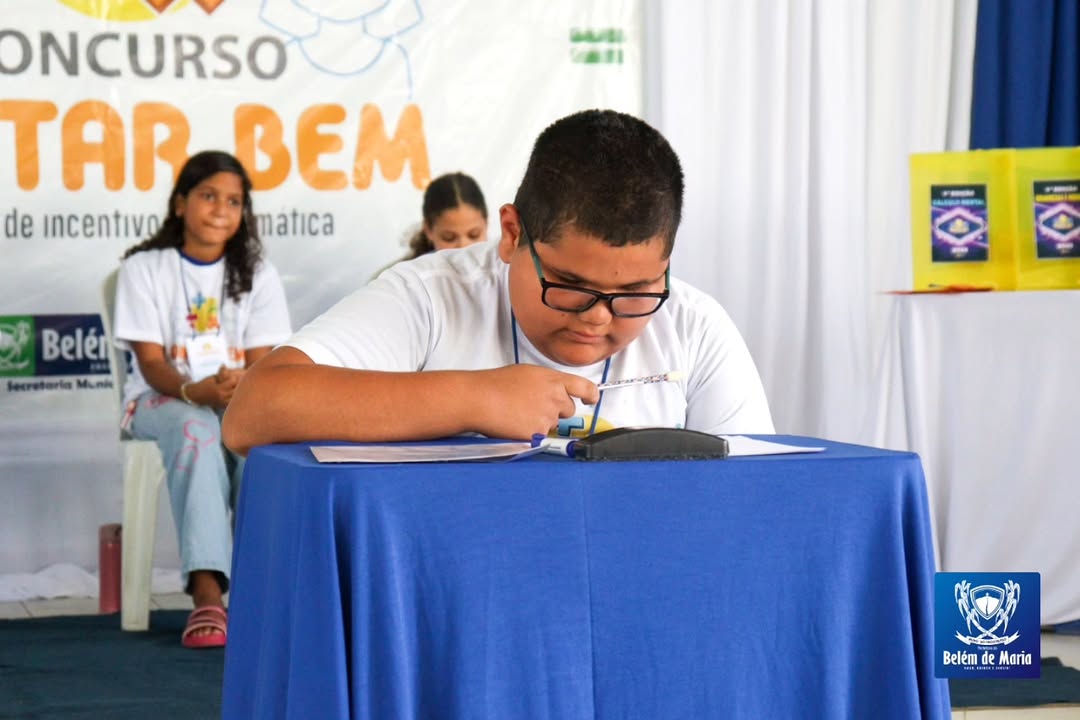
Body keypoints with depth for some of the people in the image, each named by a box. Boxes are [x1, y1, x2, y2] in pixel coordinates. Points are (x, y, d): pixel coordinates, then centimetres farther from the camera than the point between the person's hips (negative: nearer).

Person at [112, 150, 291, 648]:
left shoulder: (256, 273, 9)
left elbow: (261, 362, 0)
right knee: (196, 429, -38)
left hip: (241, 397, 2)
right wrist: (196, 390, -28)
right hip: (162, 397, -2)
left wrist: (241, 387, -25)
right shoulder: (144, 268, 2)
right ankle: (207, 591, -49)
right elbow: (151, 362, -6)